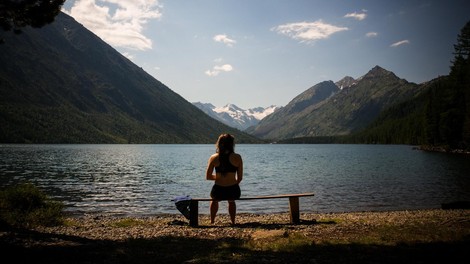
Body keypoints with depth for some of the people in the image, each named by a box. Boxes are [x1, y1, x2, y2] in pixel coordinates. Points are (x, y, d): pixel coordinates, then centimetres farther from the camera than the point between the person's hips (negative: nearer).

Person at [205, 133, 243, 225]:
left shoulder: (213, 158, -5)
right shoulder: (237, 157, -7)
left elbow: (208, 177, 2)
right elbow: (240, 178, -2)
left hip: (218, 191, 0)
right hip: (233, 191, 0)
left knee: (214, 200, 39)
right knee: (231, 201, 39)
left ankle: (212, 221, 48)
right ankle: (233, 222, 48)